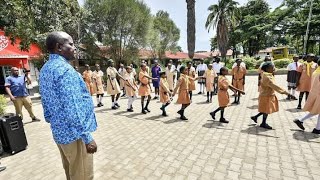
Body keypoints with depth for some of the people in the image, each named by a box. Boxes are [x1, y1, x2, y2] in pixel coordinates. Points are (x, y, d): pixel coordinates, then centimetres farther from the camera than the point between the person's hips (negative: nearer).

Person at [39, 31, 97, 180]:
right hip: (74, 134, -9)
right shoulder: (64, 69, -22)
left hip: (59, 132, 9)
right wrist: (87, 137, -21)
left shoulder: (45, 69, 9)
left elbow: (47, 103, 15)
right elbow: (73, 109, -27)